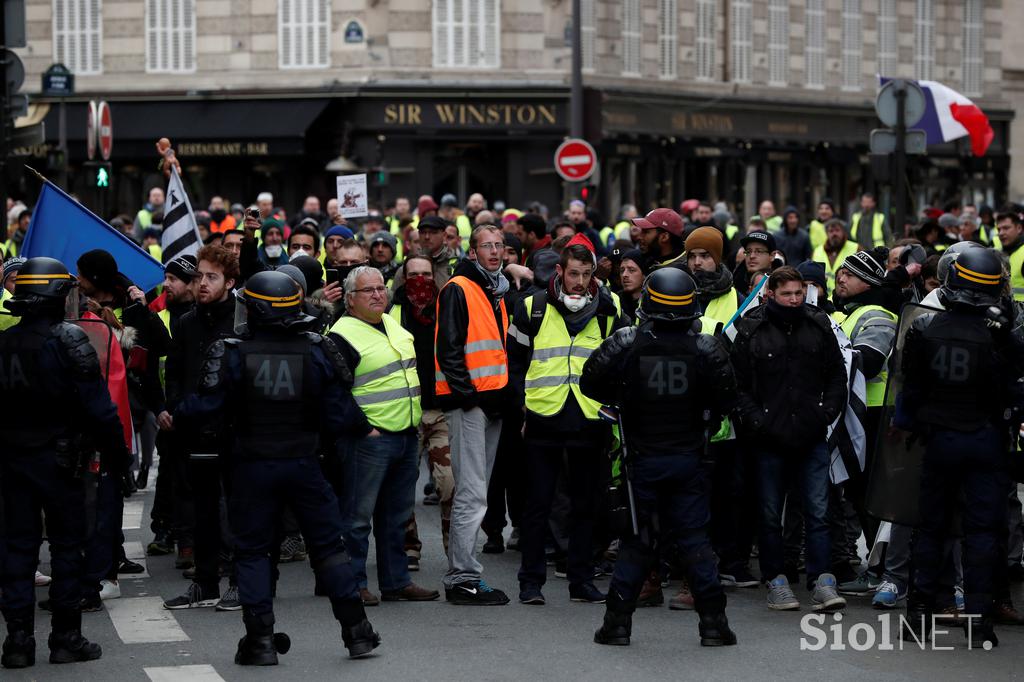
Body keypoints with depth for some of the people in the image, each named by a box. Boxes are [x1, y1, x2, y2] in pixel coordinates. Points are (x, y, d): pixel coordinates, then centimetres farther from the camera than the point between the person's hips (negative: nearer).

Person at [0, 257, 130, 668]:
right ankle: (66, 637, 7)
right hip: (58, 459, -5)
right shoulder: (69, 340, -12)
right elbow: (98, 407, -14)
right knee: (67, 544, 5)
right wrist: (116, 456, -7)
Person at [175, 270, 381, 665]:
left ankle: (260, 640, 5)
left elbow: (206, 406, -13)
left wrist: (178, 413, 7)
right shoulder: (316, 351, -5)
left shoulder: (233, 354, -12)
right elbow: (339, 416, -5)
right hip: (303, 464, 2)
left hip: (252, 466, -2)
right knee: (328, 545, 13)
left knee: (251, 551, 9)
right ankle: (356, 631, 14)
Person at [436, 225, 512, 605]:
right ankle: (464, 579, -12)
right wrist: (466, 393, -19)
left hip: (491, 401, 9)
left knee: (475, 492, 11)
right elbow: (448, 347, -14)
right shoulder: (458, 290, -8)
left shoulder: (497, 293, 19)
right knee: (472, 494, -12)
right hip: (466, 401, -9)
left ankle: (460, 576, 16)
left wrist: (505, 395, 17)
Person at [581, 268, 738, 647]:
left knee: (637, 538, 10)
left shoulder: (626, 344, -8)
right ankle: (713, 622, 3)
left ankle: (618, 621, 7)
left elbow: (591, 383, -6)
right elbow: (726, 401, -6)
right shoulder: (706, 349, -7)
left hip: (643, 458, 0)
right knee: (694, 538, 5)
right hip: (689, 457, 0)